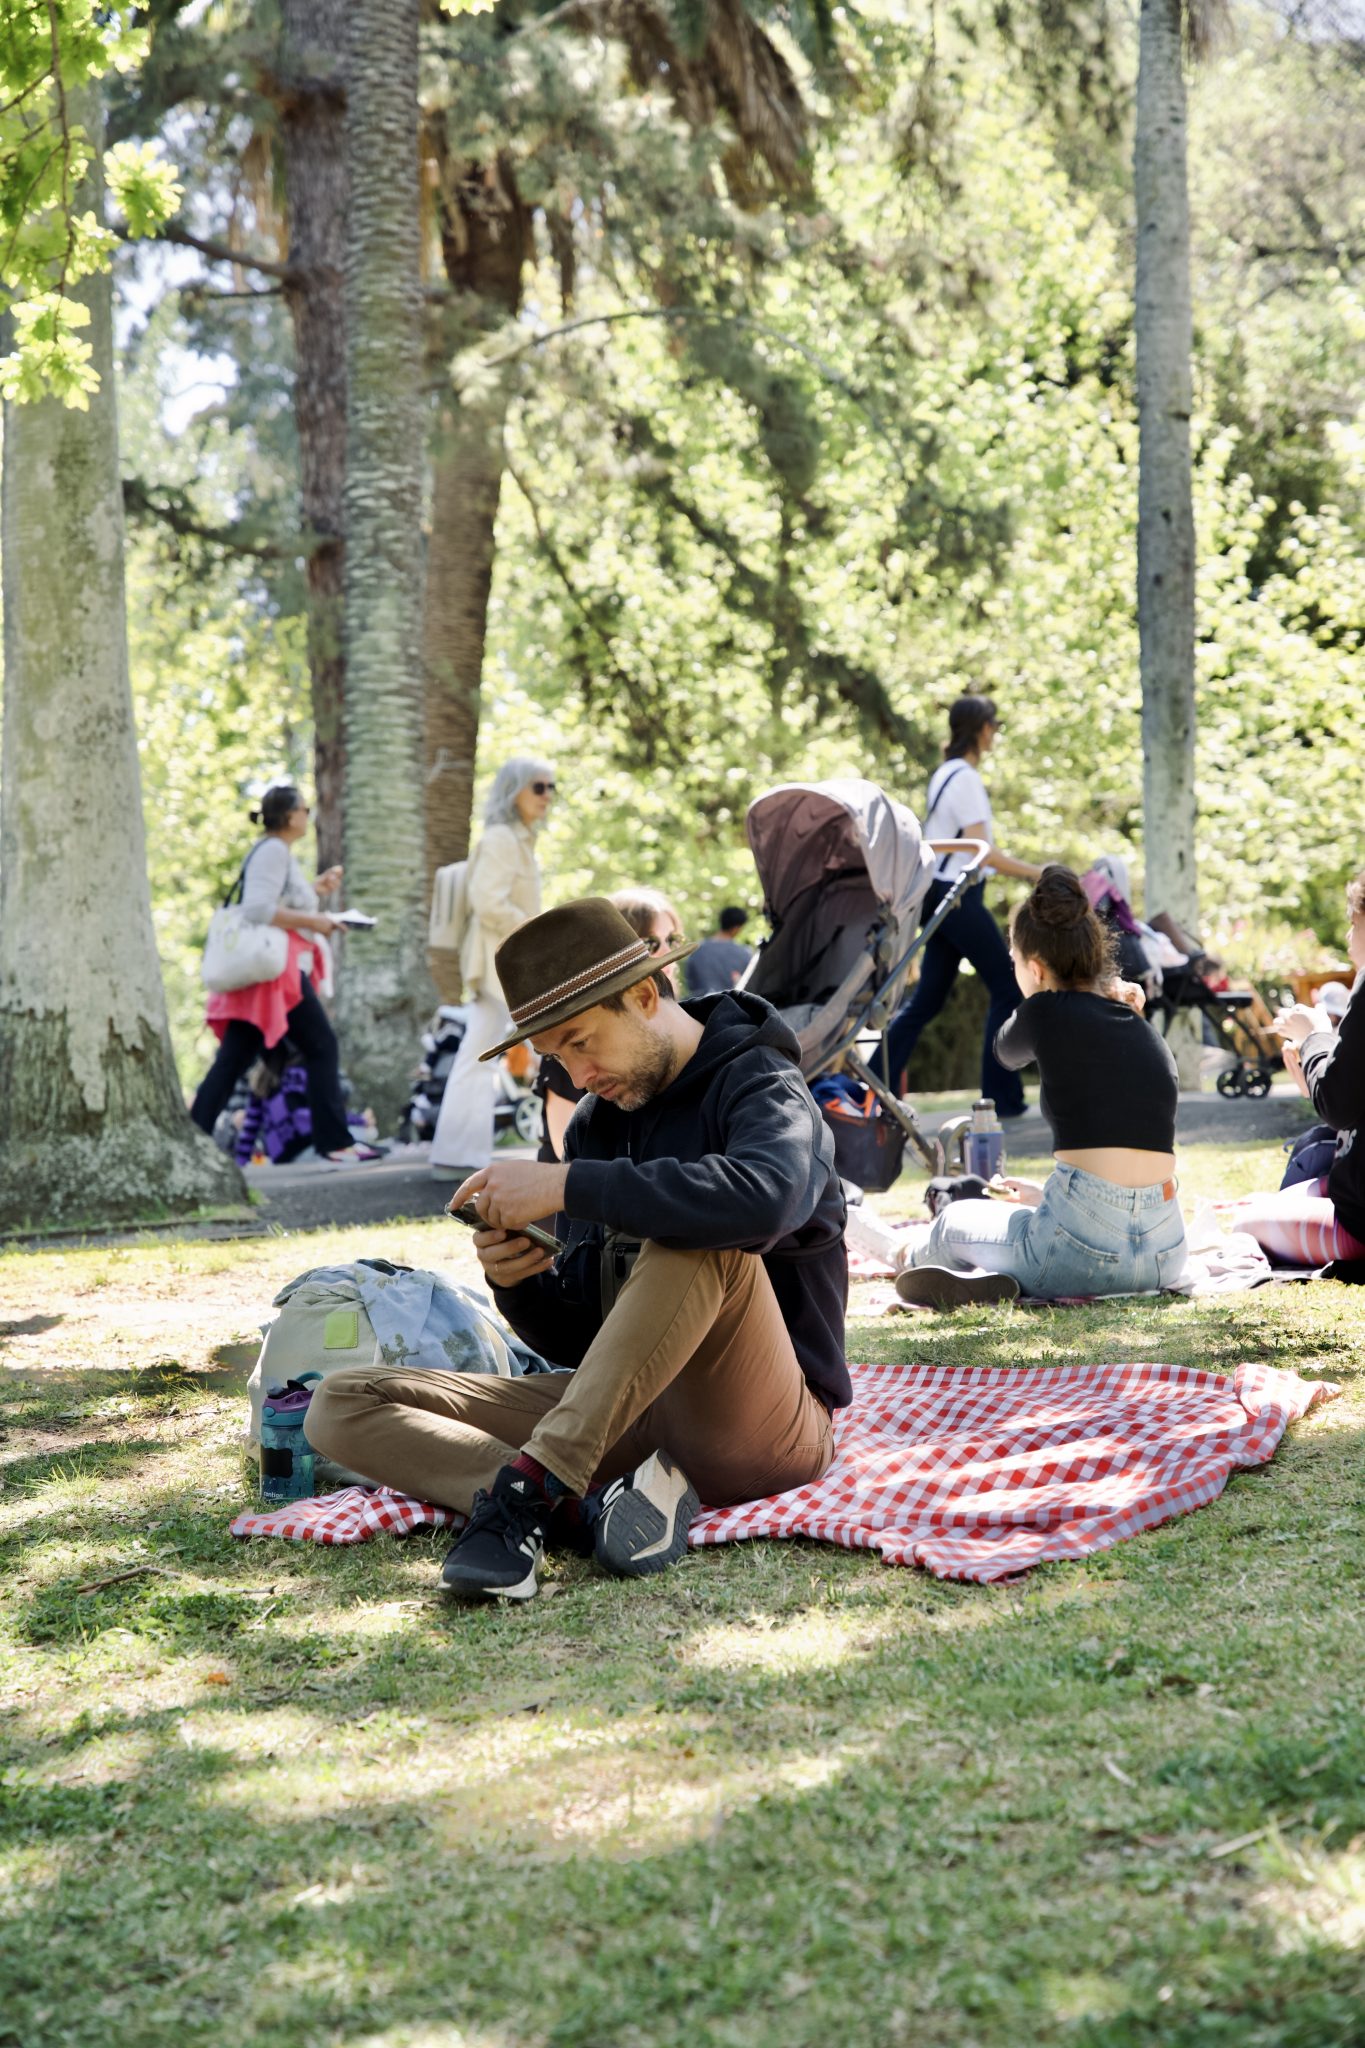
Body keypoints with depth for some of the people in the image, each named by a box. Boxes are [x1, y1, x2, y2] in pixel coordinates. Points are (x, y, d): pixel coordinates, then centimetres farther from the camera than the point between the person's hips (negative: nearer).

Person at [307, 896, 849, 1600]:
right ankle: (587, 1508, -28)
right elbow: (579, 1338, 14)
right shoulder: (596, 1122, 13)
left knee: (693, 1236, -35)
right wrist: (518, 1285, -8)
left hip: (769, 1428, -7)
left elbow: (763, 1198, -34)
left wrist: (564, 1186, -28)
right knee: (340, 1406, -6)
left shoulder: (760, 1086, -7)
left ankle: (529, 1485, -34)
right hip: (630, 1419, 7)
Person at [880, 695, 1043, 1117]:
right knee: (1008, 989, -1)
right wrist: (1037, 873, -18)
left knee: (928, 998, 11)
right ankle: (1002, 1096, 0)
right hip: (959, 895, -9)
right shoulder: (966, 778, -16)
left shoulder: (944, 774, 14)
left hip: (939, 894, 9)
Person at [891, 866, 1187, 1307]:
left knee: (953, 1224, 23)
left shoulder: (1049, 1012, -4)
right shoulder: (1148, 1033, 15)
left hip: (1084, 1247, -5)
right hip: (1165, 1251, 5)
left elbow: (1006, 1052, 21)